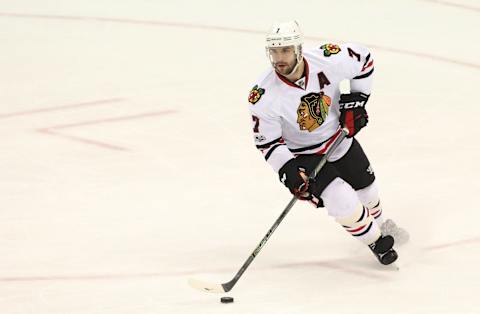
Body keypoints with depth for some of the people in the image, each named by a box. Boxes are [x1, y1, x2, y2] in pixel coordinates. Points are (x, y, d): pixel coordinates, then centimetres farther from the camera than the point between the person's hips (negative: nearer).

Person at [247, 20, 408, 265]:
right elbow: (267, 141, -16)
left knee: (366, 190, 22)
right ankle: (375, 241, 15)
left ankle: (378, 223, 57)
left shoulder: (329, 59, -27)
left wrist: (356, 100, -8)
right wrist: (287, 170, -29)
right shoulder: (263, 97, -29)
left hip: (340, 138, 3)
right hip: (303, 156, -3)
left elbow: (363, 59, -6)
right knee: (344, 205, -16)